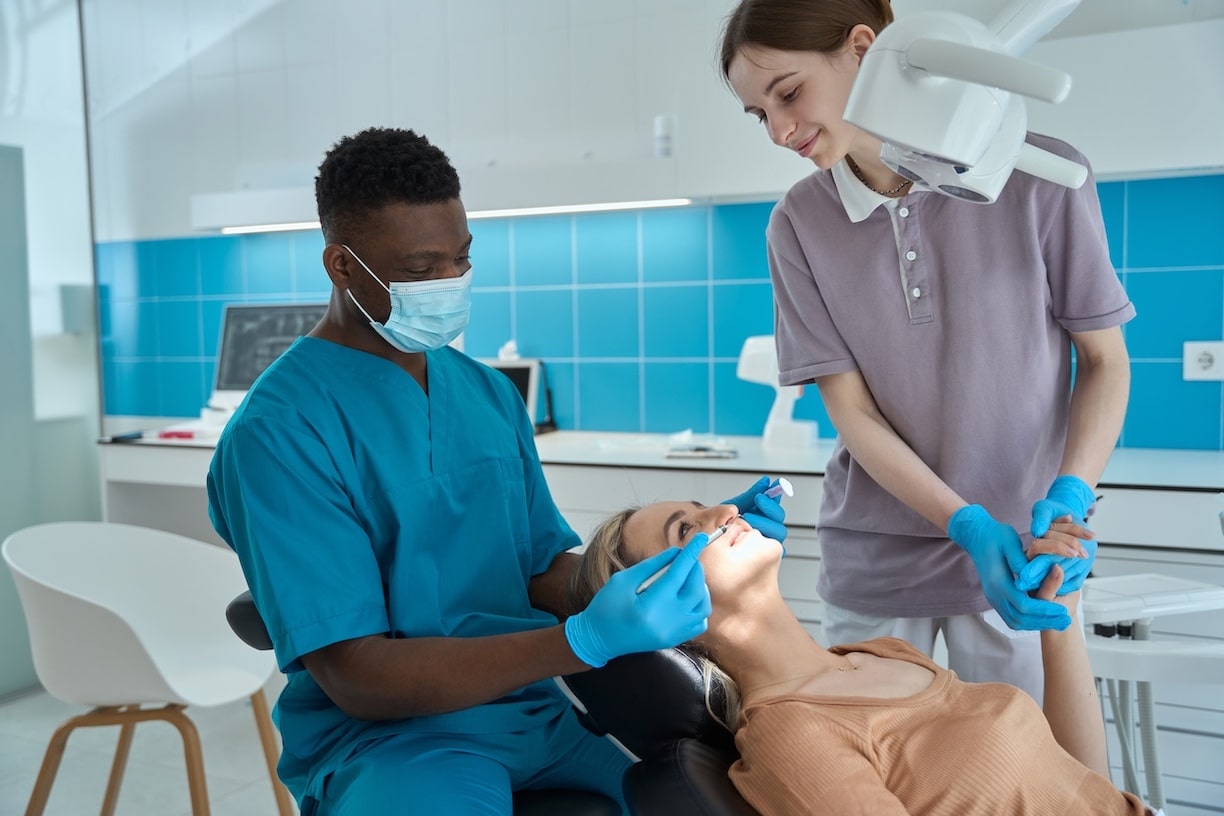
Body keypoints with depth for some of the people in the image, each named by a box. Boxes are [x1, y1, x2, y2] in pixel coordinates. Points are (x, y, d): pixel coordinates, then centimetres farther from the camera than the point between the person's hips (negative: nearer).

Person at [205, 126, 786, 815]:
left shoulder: (491, 392, 8)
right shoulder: (278, 431, -13)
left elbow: (548, 571, 8)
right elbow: (357, 676, -16)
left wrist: (691, 557, -10)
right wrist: (586, 642, -27)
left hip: (537, 706, 6)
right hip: (383, 731, -5)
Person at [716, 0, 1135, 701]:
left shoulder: (1040, 175, -10)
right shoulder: (798, 225, -5)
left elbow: (1106, 361, -2)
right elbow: (852, 412, -7)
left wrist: (1070, 497, -18)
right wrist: (969, 526, -18)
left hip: (1023, 545, -1)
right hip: (875, 561, 1)